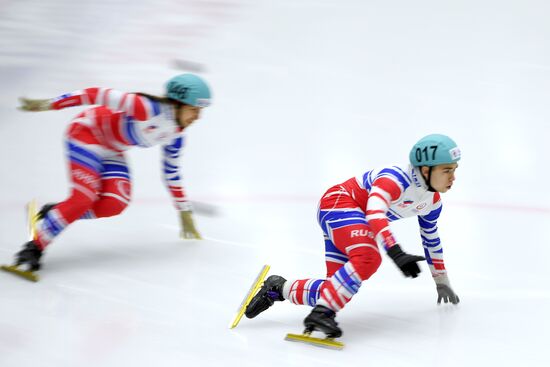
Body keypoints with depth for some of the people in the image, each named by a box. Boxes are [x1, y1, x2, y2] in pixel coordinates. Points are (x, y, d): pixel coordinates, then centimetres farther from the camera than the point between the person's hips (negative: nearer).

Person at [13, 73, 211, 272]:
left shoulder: (175, 134, -4)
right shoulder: (151, 109, -31)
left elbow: (171, 172, 10)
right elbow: (100, 95, -30)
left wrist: (185, 213, 15)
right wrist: (48, 104, -31)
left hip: (111, 151, 7)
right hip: (87, 132, -7)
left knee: (115, 205, -16)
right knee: (83, 198, -23)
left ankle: (54, 213, 2)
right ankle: (33, 248, -12)